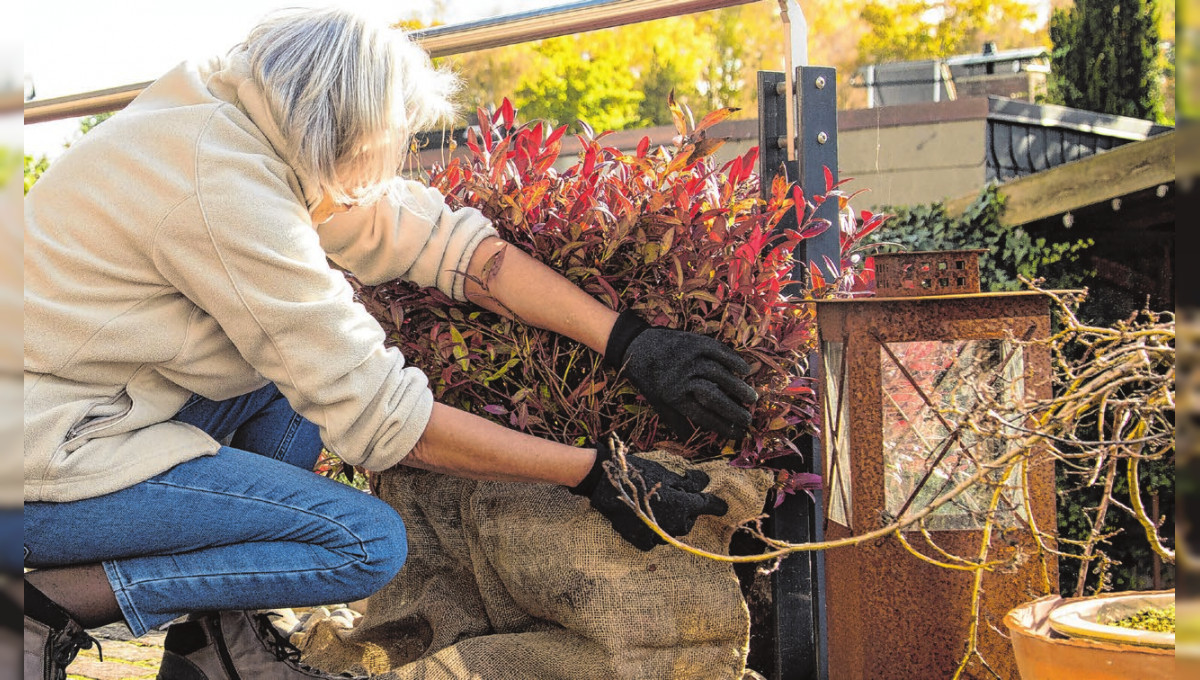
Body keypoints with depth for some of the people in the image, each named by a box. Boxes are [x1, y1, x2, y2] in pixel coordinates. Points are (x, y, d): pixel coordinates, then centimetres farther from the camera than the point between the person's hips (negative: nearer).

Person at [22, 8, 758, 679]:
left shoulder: (255, 128, 2)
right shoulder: (227, 189, -25)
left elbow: (441, 238, 1)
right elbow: (382, 417, -21)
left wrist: (630, 340, -4)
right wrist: (596, 473, -15)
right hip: (43, 466, -10)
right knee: (371, 543, -12)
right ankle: (57, 602, -6)